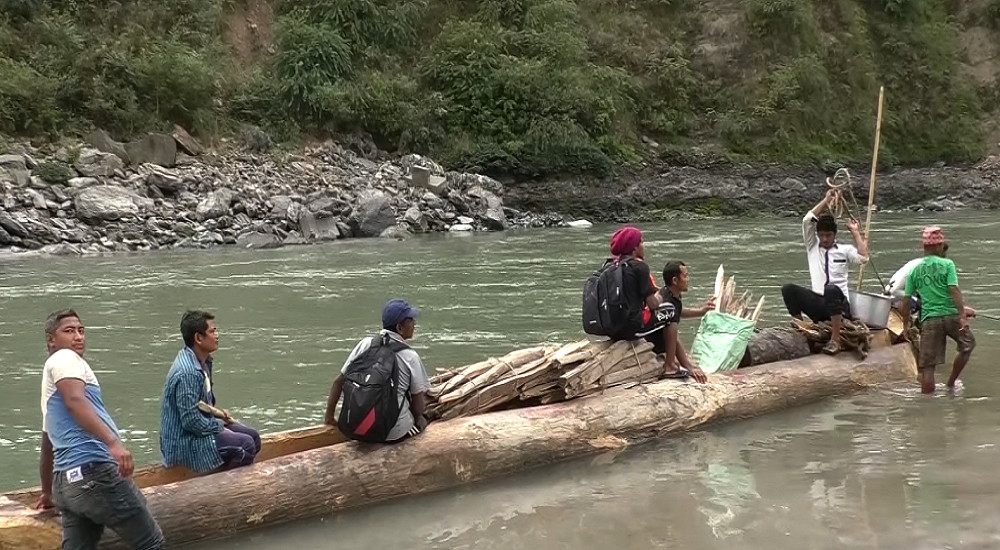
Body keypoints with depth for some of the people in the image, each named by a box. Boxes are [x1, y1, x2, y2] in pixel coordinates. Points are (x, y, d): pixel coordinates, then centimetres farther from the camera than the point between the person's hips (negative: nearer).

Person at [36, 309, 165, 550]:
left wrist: (48, 492, 50)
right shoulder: (64, 358, 1)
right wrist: (113, 442, -31)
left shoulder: (52, 382, 31)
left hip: (67, 481, 9)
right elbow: (75, 401, -20)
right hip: (93, 471, -9)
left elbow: (47, 447, 39)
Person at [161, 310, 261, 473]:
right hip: (184, 443, -10)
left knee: (253, 436, 8)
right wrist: (220, 426, -14)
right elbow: (191, 421, -27)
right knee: (246, 445, -19)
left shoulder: (202, 361, 4)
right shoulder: (188, 373, -28)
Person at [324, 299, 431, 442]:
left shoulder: (365, 344, -1)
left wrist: (329, 416, 11)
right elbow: (418, 405, -7)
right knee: (422, 419, 27)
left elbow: (338, 382, 1)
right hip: (395, 434, -3)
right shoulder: (410, 356, -11)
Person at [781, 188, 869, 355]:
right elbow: (807, 220, 2)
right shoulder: (812, 246, 15)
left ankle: (835, 341, -38)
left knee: (831, 290, -40)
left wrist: (855, 232, 1)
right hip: (818, 303, 2)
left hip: (839, 304, -2)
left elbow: (863, 258, -10)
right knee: (789, 289, -24)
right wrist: (826, 200, 4)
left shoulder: (845, 250, 11)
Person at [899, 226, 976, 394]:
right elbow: (954, 290, -14)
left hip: (929, 319, 2)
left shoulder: (915, 270, 7)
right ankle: (951, 381, 27)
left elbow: (905, 300, 7)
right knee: (968, 344, 26)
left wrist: (906, 324, 17)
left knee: (927, 367, 4)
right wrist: (963, 315, -16)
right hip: (951, 315, -2)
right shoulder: (947, 264, -3)